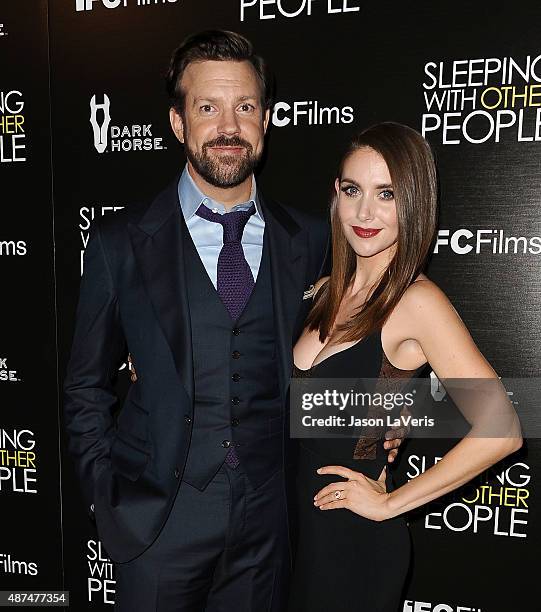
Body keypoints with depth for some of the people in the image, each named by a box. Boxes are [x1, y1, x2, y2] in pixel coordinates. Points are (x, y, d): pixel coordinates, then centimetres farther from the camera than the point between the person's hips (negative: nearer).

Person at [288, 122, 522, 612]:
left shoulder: (417, 302, -21)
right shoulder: (328, 291, 1)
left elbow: (500, 430, -26)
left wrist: (390, 503, -18)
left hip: (357, 537, -6)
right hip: (302, 517, 7)